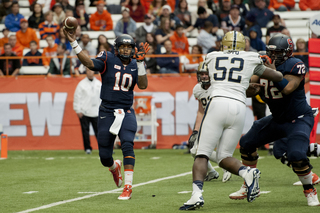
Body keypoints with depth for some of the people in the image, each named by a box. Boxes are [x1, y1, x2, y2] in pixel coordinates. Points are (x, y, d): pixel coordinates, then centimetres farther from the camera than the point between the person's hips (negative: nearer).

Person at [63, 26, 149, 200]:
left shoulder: (135, 65, 5)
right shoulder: (108, 60, -4)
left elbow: (143, 85, -6)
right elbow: (90, 63, -20)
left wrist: (140, 62, -13)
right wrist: (74, 44, -32)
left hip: (126, 112, 1)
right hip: (107, 112, -1)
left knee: (127, 144, -24)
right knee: (104, 157, 5)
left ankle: (128, 187, -21)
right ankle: (114, 167, 45)